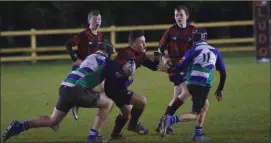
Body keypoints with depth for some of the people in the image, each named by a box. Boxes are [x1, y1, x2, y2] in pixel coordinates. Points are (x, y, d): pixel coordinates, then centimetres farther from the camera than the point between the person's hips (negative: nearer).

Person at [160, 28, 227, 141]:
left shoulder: (193, 50, 6)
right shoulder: (215, 52, 13)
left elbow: (182, 66, -4)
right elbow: (223, 72, 15)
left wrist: (169, 69, 14)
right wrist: (219, 89, 25)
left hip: (191, 83, 2)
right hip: (204, 85, -2)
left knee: (205, 106, 26)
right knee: (195, 114, 2)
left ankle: (198, 134, 19)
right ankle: (171, 120, -22)